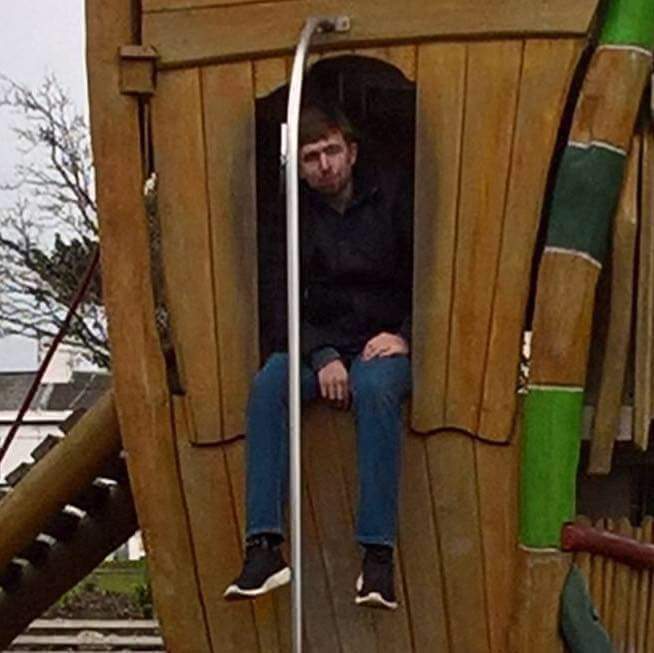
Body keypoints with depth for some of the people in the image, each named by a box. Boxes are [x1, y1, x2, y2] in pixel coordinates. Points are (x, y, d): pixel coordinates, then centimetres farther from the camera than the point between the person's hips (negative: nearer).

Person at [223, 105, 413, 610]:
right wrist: (322, 356, -15)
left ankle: (379, 553, -39)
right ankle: (264, 546, -35)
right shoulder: (296, 214, 4)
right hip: (322, 345, 3)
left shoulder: (394, 195, -1)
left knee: (374, 385, -37)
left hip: (387, 344, -2)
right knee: (269, 382, -29)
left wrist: (404, 335, -14)